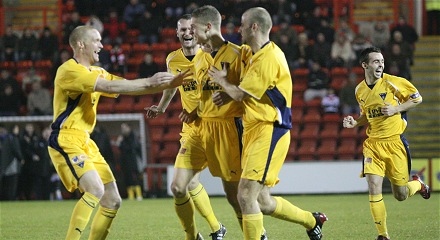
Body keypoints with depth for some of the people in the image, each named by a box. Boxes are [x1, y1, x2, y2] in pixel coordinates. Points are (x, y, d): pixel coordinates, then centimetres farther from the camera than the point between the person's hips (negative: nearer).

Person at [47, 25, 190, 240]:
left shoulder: (96, 73, 17)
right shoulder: (69, 70, -12)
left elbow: (128, 87, 14)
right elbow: (110, 87, -22)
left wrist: (168, 84, 3)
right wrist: (149, 82, -20)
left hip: (85, 142, 9)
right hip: (65, 140, -9)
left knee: (113, 200, 5)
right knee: (95, 190, -26)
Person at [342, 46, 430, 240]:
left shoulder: (392, 82, -9)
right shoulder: (360, 90, 5)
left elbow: (416, 98, 0)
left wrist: (396, 109, -13)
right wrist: (355, 123, 2)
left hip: (394, 142, -3)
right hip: (372, 143, 3)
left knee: (401, 195, 3)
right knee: (373, 187, -13)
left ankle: (418, 184, 41)